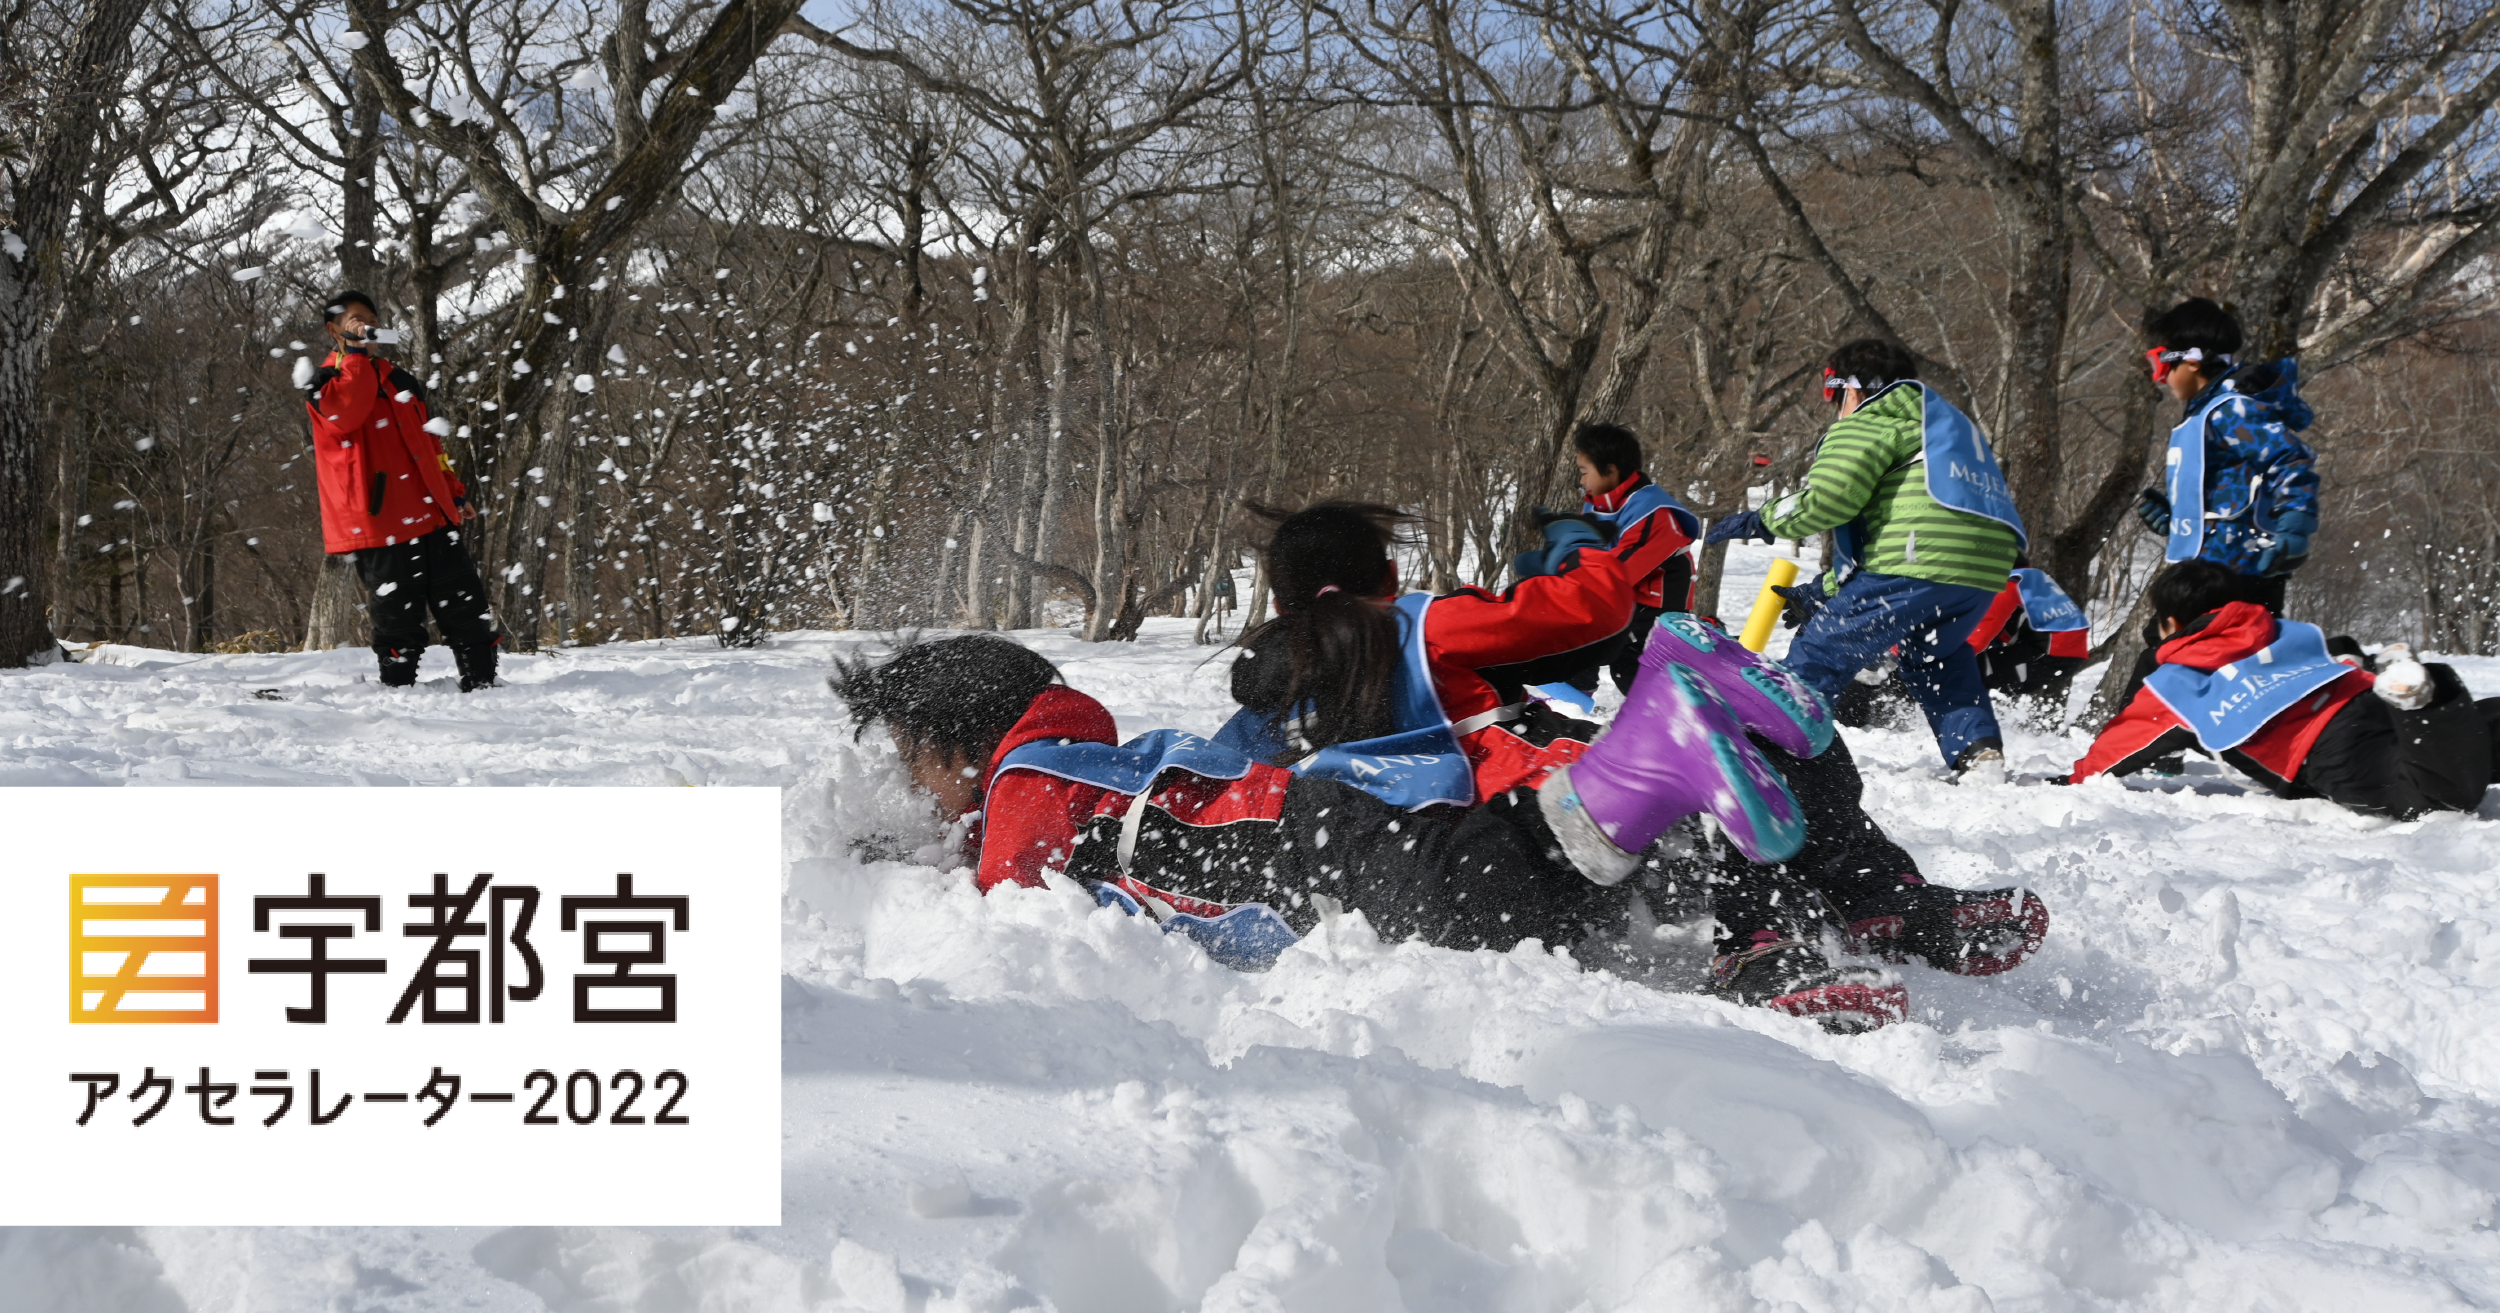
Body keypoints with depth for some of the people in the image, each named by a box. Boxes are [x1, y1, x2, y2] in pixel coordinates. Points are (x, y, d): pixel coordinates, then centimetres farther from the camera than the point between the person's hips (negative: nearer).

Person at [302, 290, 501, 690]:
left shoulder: (400, 381, 21)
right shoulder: (326, 383, 1)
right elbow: (346, 411, -24)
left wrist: (455, 492, 25)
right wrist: (355, 354, -18)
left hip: (430, 517, 6)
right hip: (380, 522, -6)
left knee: (466, 605, 5)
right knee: (398, 616, -5)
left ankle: (481, 684, 13)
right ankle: (399, 690, 6)